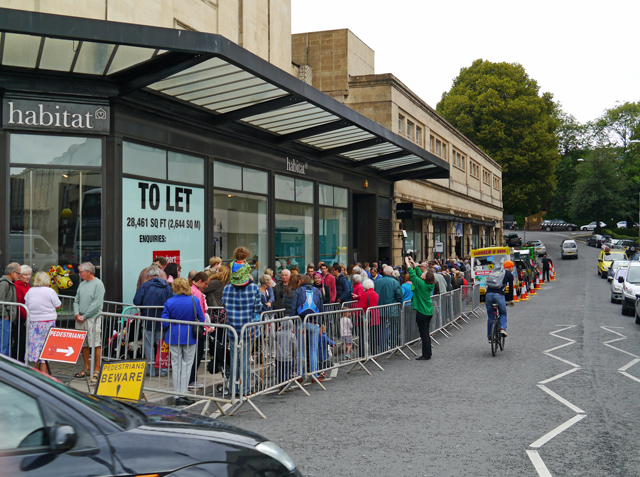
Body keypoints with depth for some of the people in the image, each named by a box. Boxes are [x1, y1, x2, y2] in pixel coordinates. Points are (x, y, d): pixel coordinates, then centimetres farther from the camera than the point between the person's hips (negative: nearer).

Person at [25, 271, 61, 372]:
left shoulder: (30, 291, 5)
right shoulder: (49, 291, -9)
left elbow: (26, 306, 13)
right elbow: (58, 306, -3)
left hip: (33, 322, 4)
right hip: (47, 321, -4)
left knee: (35, 344, 9)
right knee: (45, 345, -1)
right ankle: (43, 372, 0)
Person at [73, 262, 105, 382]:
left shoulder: (98, 284, -7)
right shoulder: (82, 284, 14)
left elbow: (97, 304, -14)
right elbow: (76, 301, 17)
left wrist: (84, 316, -12)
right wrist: (77, 314, -1)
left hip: (93, 318, -7)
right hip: (81, 319, 7)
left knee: (96, 344, -6)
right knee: (84, 344, 10)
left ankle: (96, 370, -2)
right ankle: (87, 368, 20)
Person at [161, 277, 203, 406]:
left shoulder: (169, 302, -7)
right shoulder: (194, 301, -8)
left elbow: (165, 323, -5)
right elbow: (201, 319, -3)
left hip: (174, 337, 1)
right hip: (190, 337, -1)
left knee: (176, 365, 10)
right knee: (187, 365, 7)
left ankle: (178, 395, 14)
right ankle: (182, 394, 4)